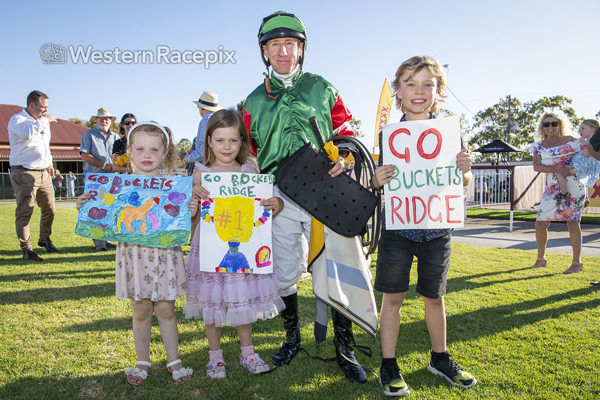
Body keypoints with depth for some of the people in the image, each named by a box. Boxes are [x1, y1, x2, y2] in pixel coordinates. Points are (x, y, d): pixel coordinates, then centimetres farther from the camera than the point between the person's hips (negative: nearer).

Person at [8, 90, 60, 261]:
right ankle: (26, 249, 1)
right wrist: (44, 120, -18)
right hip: (25, 174, -7)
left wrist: (49, 162, 18)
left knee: (50, 209, 10)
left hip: (44, 173, 7)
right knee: (24, 212, -5)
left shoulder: (41, 122, 20)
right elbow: (27, 133, -29)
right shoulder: (17, 119, -5)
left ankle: (45, 239, 30)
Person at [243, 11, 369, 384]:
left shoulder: (323, 89, 9)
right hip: (279, 198, 2)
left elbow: (345, 131, 11)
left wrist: (343, 157, -10)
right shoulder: (255, 101, 13)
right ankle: (293, 338, 29)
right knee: (283, 274, 7)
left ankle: (344, 349, 13)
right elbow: (247, 154, 18)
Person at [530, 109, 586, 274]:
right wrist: (557, 169, -17)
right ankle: (541, 259, 16)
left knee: (573, 222, -3)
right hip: (553, 188, 2)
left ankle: (577, 262, 6)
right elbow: (536, 166, -5)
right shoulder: (539, 146, 9)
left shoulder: (570, 141, 6)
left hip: (573, 186, -2)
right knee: (540, 223, -2)